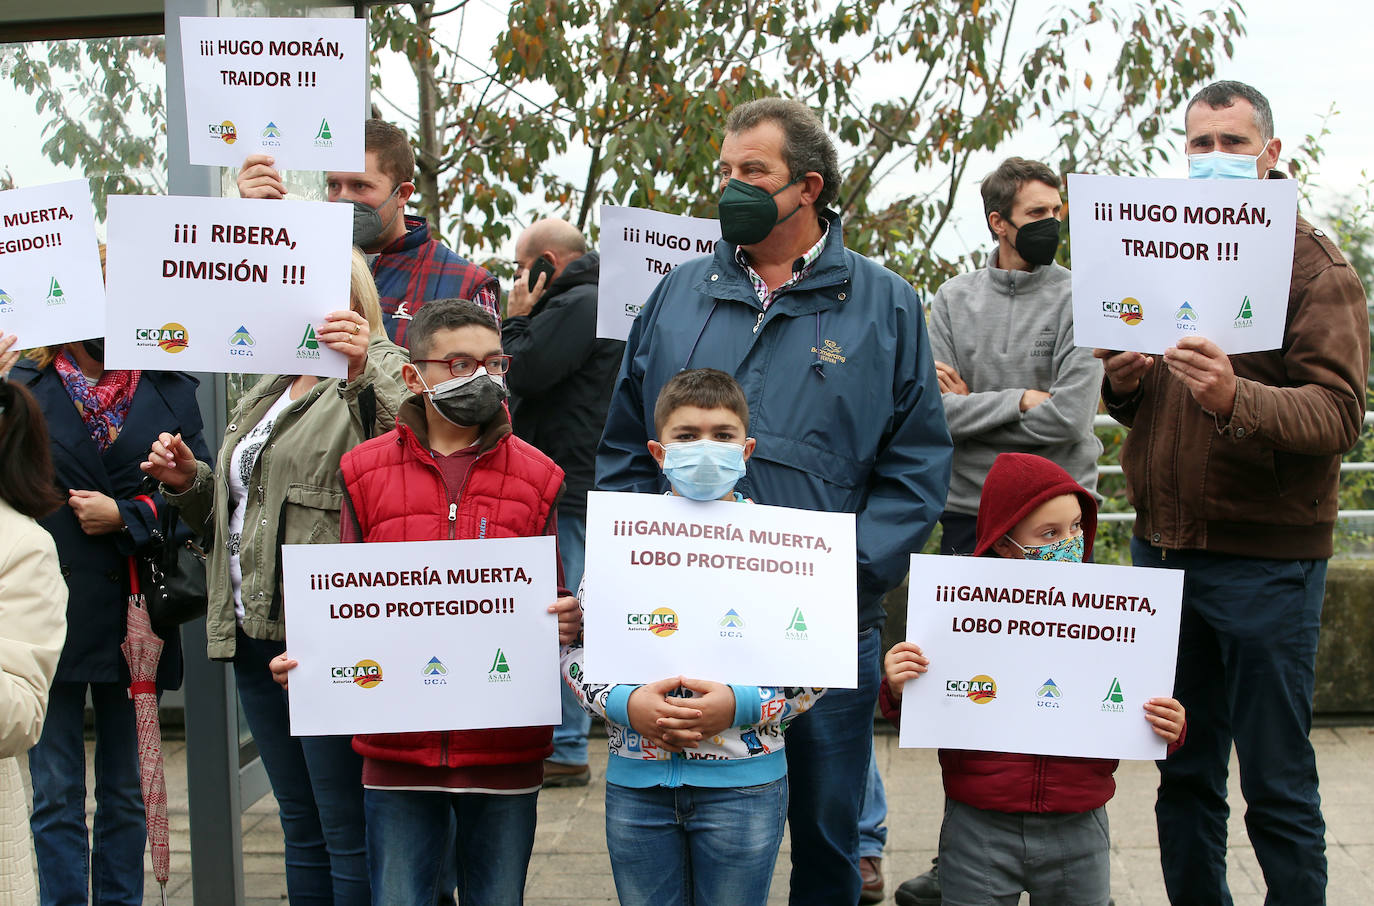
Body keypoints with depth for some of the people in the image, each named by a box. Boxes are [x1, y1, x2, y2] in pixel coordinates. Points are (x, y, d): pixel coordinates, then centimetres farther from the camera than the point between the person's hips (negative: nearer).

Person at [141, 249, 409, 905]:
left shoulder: (380, 376, -5)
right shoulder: (265, 394, 20)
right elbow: (231, 510, 27)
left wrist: (363, 372, -37)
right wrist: (188, 481, 10)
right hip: (255, 633, 8)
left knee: (347, 832, -1)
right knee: (300, 827, 18)